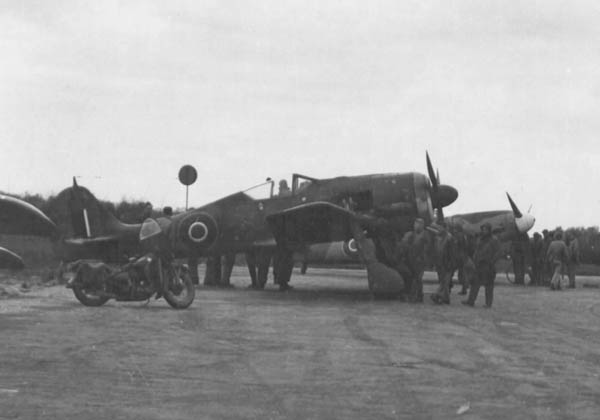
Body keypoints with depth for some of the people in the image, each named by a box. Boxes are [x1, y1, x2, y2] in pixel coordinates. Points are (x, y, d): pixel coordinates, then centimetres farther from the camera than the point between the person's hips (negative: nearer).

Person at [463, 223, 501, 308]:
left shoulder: (494, 240, -5)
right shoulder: (480, 239, 15)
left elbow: (497, 253, -8)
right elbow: (476, 251, 21)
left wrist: (491, 262, -16)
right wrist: (474, 260, 8)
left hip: (488, 266, -6)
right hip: (479, 266, 6)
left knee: (489, 285, -1)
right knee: (475, 283, 4)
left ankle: (488, 303, 4)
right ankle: (471, 301, 6)